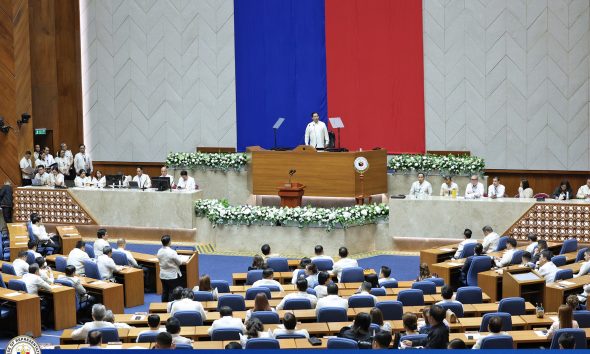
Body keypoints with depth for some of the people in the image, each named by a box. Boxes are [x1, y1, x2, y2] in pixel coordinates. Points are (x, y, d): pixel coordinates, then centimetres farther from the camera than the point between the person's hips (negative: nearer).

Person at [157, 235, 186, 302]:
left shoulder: (159, 252, -5)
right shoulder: (172, 252, -23)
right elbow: (180, 262, -12)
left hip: (163, 275, 6)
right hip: (172, 276, -6)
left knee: (165, 292, 15)